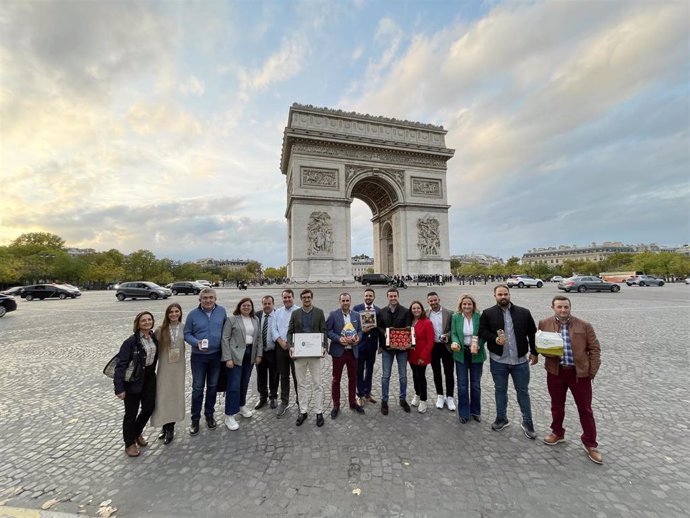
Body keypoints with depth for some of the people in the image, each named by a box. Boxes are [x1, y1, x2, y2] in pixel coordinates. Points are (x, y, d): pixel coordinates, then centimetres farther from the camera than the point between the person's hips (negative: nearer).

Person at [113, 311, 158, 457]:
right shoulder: (131, 341, -20)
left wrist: (152, 373, 7)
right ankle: (129, 444, 31)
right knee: (131, 413, 10)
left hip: (149, 378, 6)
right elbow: (121, 364, -20)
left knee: (149, 408, 13)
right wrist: (119, 388, -21)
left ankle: (137, 433, 40)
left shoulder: (154, 337, -2)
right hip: (133, 380, -5)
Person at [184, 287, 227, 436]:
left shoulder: (222, 311, -5)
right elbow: (186, 334, -4)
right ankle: (195, 419, 24)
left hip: (216, 355, 2)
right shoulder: (193, 314, -9)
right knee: (197, 388, 7)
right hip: (198, 356, -1)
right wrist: (197, 342, -21)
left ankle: (209, 414, 33)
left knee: (212, 386, 14)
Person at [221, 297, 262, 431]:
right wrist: (228, 358, -13)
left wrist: (258, 354, 5)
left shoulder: (256, 320, 8)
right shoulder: (232, 319, -6)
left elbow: (259, 337, 11)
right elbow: (225, 339, -8)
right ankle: (229, 415, 9)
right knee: (234, 385, -3)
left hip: (250, 355, 5)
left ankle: (241, 406, 33)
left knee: (244, 383, 15)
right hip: (236, 355, -5)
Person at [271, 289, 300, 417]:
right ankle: (284, 401, 27)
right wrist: (281, 342, -9)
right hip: (280, 347, 4)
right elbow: (274, 329, 5)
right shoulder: (278, 312, 10)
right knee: (283, 376, 14)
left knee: (297, 376, 3)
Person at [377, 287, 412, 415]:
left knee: (403, 375, 13)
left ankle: (403, 399, 32)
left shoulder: (405, 311, -3)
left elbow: (408, 328, -6)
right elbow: (379, 327, 3)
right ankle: (384, 401, 22)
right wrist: (384, 333, -17)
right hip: (387, 347, 1)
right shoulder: (382, 312, 2)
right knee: (385, 375, 8)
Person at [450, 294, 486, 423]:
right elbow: (453, 333, -3)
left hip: (476, 354, 0)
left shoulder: (480, 317, -9)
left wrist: (477, 345, -24)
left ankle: (476, 411, 33)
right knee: (462, 384, 7)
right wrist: (455, 343, -23)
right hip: (461, 354, 0)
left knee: (476, 384, 15)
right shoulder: (456, 317, -5)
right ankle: (463, 412, 23)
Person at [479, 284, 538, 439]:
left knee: (523, 391, 14)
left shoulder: (524, 313, -1)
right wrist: (494, 339, -22)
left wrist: (534, 352, 3)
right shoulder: (488, 313, -5)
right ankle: (501, 419, 31)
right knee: (500, 390, 14)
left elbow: (532, 333, 5)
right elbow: (482, 331, -5)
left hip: (520, 360, 1)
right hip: (498, 360, 0)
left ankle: (527, 422, 32)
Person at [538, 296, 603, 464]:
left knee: (585, 409, 11)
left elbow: (594, 349, 0)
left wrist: (592, 372, -4)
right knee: (557, 406, 17)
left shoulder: (584, 326, -4)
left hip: (580, 372, -1)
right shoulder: (544, 324, -2)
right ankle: (557, 433, 37)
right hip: (555, 372, 1)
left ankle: (590, 443, 28)